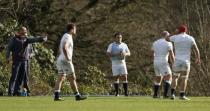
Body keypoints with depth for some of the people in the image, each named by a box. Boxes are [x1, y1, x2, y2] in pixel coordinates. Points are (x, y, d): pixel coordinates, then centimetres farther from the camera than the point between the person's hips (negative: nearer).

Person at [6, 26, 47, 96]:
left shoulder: (26, 39, 14)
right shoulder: (14, 39, 5)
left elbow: (33, 40, 0)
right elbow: (9, 48, 3)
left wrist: (41, 38, -18)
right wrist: (8, 57, -9)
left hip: (25, 61, 4)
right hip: (16, 60, -4)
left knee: (21, 77, 3)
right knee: (14, 77, -7)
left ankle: (17, 91, 8)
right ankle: (10, 92, -6)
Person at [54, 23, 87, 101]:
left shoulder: (65, 36, 18)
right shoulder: (68, 37, -14)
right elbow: (64, 48, -31)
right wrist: (67, 58, -24)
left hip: (60, 60, 9)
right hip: (66, 61, -9)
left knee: (60, 78, 3)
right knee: (72, 78, -3)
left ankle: (56, 96, -5)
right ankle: (77, 96, 2)